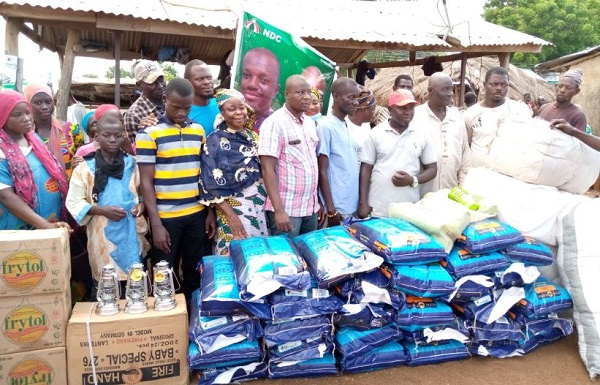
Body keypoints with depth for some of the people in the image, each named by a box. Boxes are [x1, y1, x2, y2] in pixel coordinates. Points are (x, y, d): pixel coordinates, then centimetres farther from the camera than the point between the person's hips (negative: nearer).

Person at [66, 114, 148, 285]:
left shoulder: (131, 163, 6)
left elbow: (141, 191, 16)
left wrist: (141, 204, -6)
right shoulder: (85, 167, -3)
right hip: (103, 235, -2)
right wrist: (103, 210, -16)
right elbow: (74, 202, -3)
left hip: (131, 232, 3)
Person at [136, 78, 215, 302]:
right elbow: (146, 182, -8)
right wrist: (156, 224, -13)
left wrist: (210, 212, 7)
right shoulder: (149, 133, -6)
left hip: (197, 214, 4)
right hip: (166, 217, -4)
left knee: (195, 274, 14)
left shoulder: (198, 131, 8)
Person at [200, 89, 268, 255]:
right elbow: (211, 185, -12)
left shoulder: (253, 135, 9)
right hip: (234, 208, -5)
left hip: (262, 205, 6)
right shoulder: (215, 141, -8)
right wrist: (231, 216, -16)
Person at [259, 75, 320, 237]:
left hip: (311, 207, 7)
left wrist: (318, 200, 13)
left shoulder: (310, 123, 10)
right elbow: (267, 169, -16)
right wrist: (279, 210, -21)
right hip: (287, 208, -7)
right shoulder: (275, 122, -12)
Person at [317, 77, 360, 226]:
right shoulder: (326, 126, -13)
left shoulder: (347, 125, 10)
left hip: (352, 206, 8)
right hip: (337, 208, -8)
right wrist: (331, 209, -16)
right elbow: (322, 171, -14)